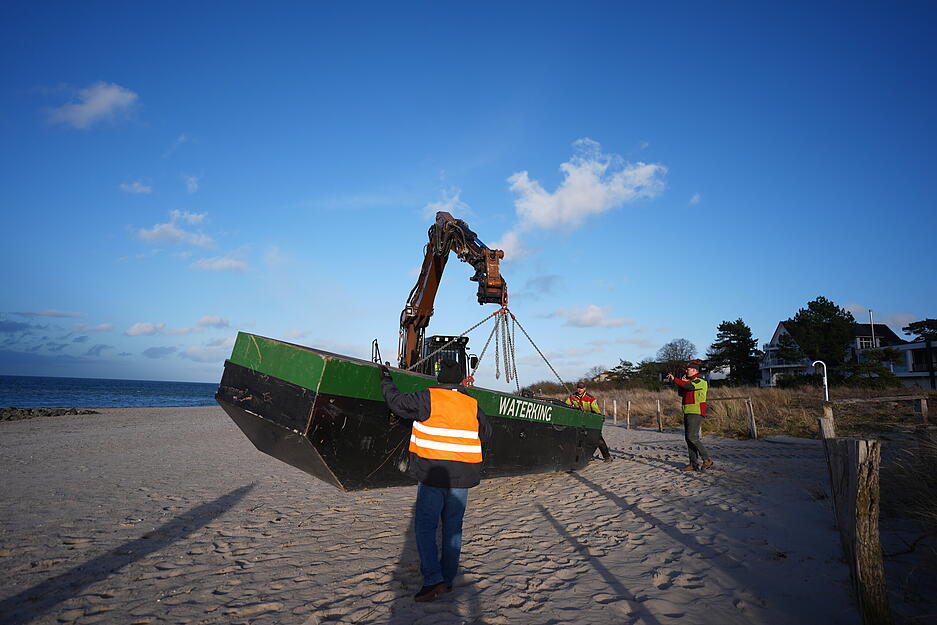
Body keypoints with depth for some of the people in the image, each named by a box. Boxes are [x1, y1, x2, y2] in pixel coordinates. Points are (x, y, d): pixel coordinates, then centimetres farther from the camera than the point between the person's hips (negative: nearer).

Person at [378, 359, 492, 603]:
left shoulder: (428, 399, -9)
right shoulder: (472, 405, 4)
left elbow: (398, 402, 0)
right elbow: (486, 433, 16)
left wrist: (386, 381, 16)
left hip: (432, 475, -4)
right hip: (461, 478, 4)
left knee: (425, 527, 6)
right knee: (452, 528, 14)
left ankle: (433, 580, -1)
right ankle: (447, 579, 23)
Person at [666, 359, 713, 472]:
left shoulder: (700, 381, -9)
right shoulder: (691, 380, 19)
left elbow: (689, 386, -28)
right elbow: (681, 393, 19)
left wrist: (674, 379, -24)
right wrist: (682, 383, 3)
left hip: (696, 413, -9)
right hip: (688, 413, 9)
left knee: (692, 438, -13)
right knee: (688, 438, 7)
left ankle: (707, 460, -3)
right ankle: (693, 464, 10)